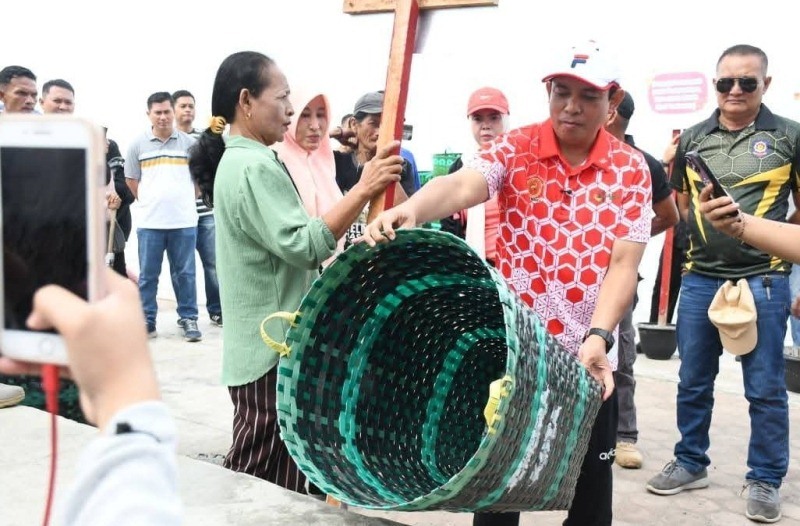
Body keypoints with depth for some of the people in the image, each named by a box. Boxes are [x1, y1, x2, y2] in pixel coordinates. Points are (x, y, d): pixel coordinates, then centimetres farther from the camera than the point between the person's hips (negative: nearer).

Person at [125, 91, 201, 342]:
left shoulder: (189, 143, 3)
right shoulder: (138, 145, 5)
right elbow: (131, 180, 13)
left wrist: (185, 200, 10)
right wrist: (148, 202, 10)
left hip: (184, 220, 0)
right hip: (150, 222, 1)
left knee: (185, 273, 6)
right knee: (147, 274, 6)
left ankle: (188, 318, 15)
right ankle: (147, 320, 15)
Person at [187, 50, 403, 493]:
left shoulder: (236, 162, 15)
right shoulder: (255, 167, -17)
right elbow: (303, 246, -25)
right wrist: (364, 190, -27)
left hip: (262, 343, 11)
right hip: (273, 348, -11)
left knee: (254, 481, 18)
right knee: (270, 488, -2)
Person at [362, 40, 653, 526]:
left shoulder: (631, 169, -1)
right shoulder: (516, 148, -4)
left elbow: (624, 262, -8)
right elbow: (463, 185, -25)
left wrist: (598, 337, -23)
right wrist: (410, 210, -46)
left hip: (587, 355, 1)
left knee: (590, 483, 16)